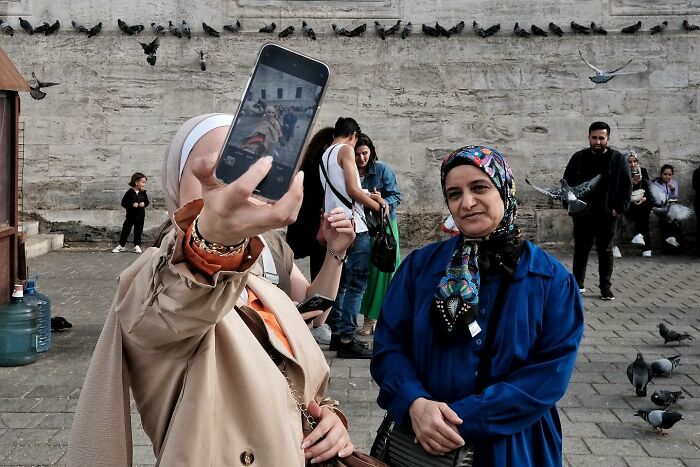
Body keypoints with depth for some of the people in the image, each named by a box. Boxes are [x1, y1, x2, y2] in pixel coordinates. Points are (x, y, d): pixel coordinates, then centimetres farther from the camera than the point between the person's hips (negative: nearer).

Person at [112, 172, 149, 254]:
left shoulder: (143, 193, 1)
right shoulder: (130, 192, -11)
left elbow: (147, 202, 11)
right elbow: (123, 203, -11)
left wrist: (144, 204, -10)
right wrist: (132, 205, -22)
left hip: (140, 216, 3)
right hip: (131, 215, -3)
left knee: (138, 231, 8)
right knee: (125, 230, 4)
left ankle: (137, 246, 20)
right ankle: (121, 245, 17)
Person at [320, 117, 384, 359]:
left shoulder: (325, 156, 19)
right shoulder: (346, 150, -6)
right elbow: (352, 189, -14)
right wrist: (378, 206, -4)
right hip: (353, 225, -9)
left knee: (341, 282, 14)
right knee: (356, 284, -7)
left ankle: (337, 334, 19)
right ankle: (347, 340, -7)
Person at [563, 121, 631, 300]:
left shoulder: (618, 159, -1)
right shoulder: (579, 158, 3)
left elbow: (627, 186, 0)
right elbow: (567, 182, 8)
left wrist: (620, 208, -8)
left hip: (607, 215, -1)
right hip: (582, 214, 1)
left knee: (605, 251, 7)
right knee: (581, 249, 9)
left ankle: (605, 287, 14)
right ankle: (578, 283, 21)